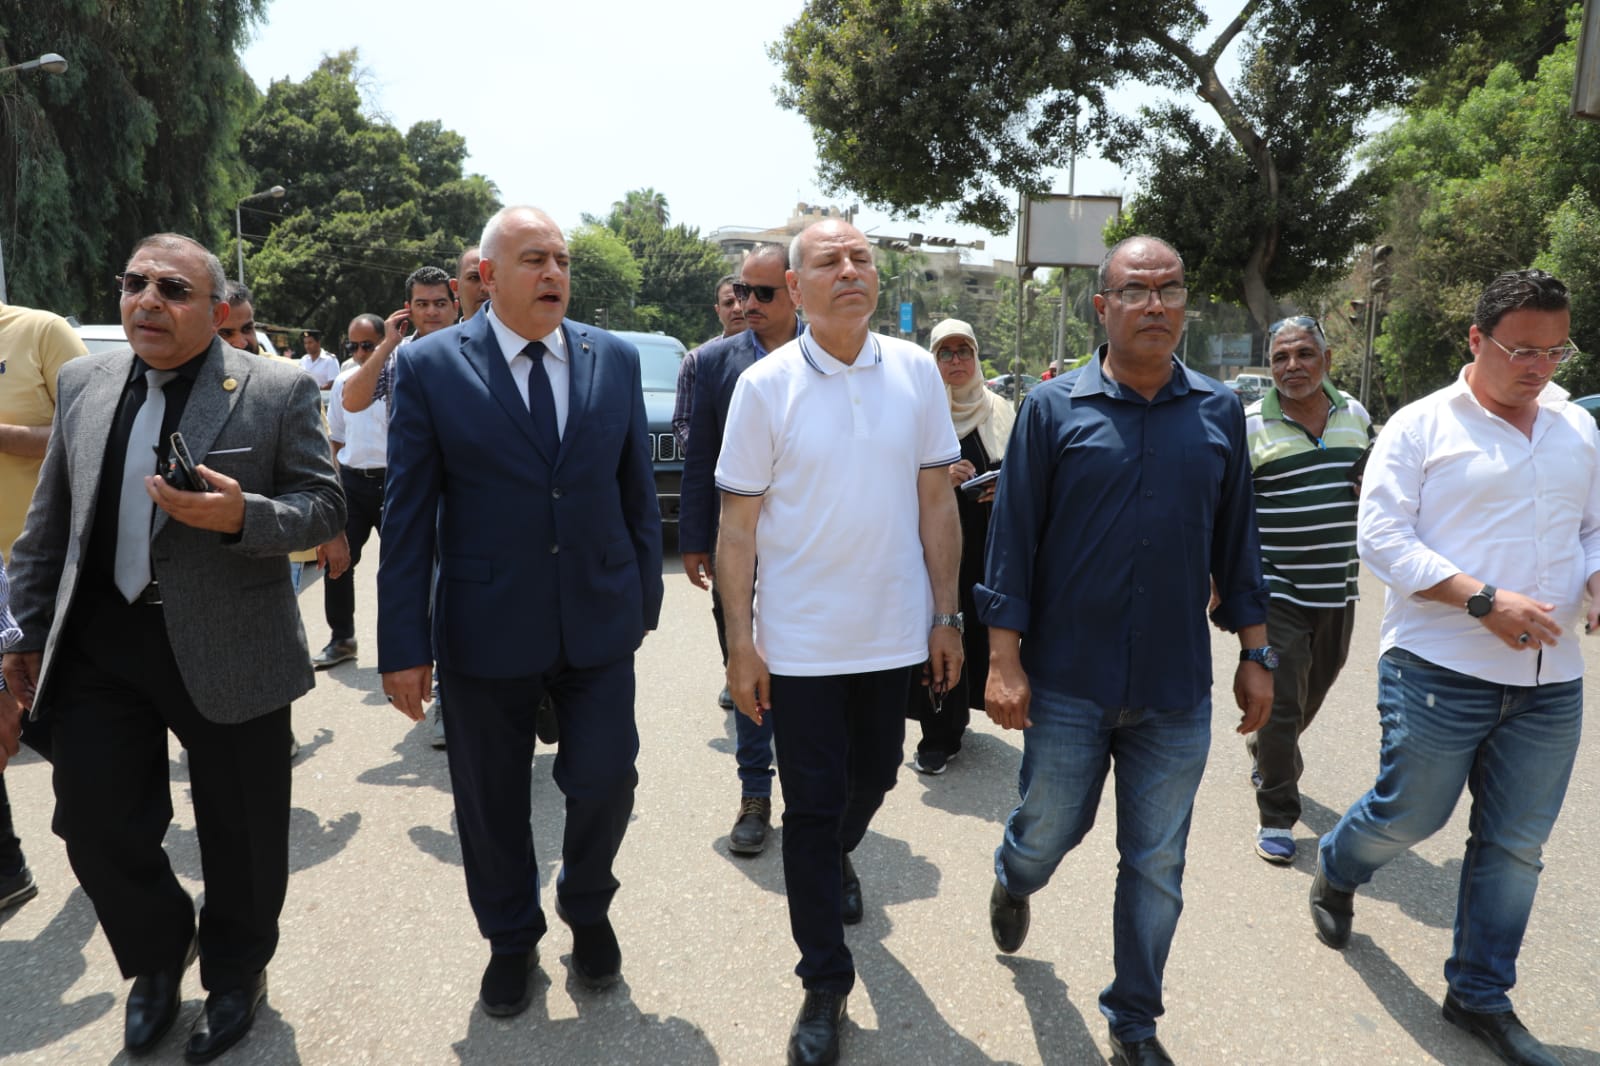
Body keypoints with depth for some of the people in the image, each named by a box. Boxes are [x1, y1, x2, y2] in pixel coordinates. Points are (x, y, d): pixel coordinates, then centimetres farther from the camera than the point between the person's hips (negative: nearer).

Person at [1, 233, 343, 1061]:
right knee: (96, 826, 11)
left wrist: (242, 516, -25)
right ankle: (157, 959, 41)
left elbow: (323, 508, -6)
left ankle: (235, 975, 38)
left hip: (229, 649, -3)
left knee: (240, 835, 10)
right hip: (99, 643, 4)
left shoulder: (279, 391, -6)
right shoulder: (83, 382, 7)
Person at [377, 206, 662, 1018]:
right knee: (492, 799, 12)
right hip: (487, 630, -1)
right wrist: (404, 644, -7)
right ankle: (511, 938, 39)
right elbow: (408, 514, -6)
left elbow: (636, 488, 8)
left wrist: (646, 596, 8)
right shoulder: (429, 366, -5)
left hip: (599, 619, 2)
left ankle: (586, 907, 36)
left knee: (606, 778, 4)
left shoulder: (615, 359, 2)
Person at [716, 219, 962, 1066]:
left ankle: (836, 858, 56)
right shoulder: (765, 385, -8)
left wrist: (946, 617, 2)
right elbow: (738, 524, -6)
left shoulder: (916, 372, -2)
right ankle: (825, 982, 25)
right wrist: (740, 642, -8)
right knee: (811, 806, 7)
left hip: (893, 632, 3)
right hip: (800, 638, -3)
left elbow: (936, 503, 2)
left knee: (873, 775, 22)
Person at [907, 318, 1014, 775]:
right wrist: (939, 476, -17)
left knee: (976, 629, 5)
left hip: (984, 543, 3)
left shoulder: (1000, 411, 10)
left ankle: (954, 716, 26)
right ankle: (939, 737, 7)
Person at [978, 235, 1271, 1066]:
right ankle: (1013, 882, 50)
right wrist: (1004, 660, -9)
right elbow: (1012, 537, -5)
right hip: (1068, 683, -2)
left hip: (1177, 689, 2)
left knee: (1157, 868, 11)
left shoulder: (1219, 412, 4)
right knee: (1048, 832, 13)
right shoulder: (1053, 407, -4)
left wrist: (1255, 654, 8)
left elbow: (1236, 539, 9)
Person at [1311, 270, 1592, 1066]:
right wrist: (1484, 601, -19)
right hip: (1439, 671, -5)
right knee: (1407, 816, 5)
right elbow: (1380, 537, -11)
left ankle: (1480, 996, 28)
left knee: (1515, 846, 11)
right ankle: (1335, 872, 39)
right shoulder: (1421, 426, -4)